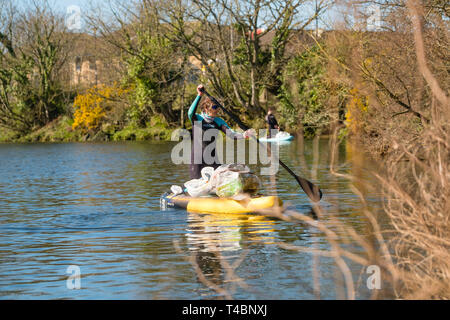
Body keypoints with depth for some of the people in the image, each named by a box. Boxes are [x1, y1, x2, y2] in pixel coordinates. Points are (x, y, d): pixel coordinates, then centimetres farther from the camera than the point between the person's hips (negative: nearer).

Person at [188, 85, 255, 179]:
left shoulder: (218, 121, 5)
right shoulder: (197, 118, -7)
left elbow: (231, 134, -5)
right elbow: (191, 113, -29)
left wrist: (243, 135, -25)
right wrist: (199, 95, -36)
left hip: (212, 157, 4)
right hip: (197, 157, -4)